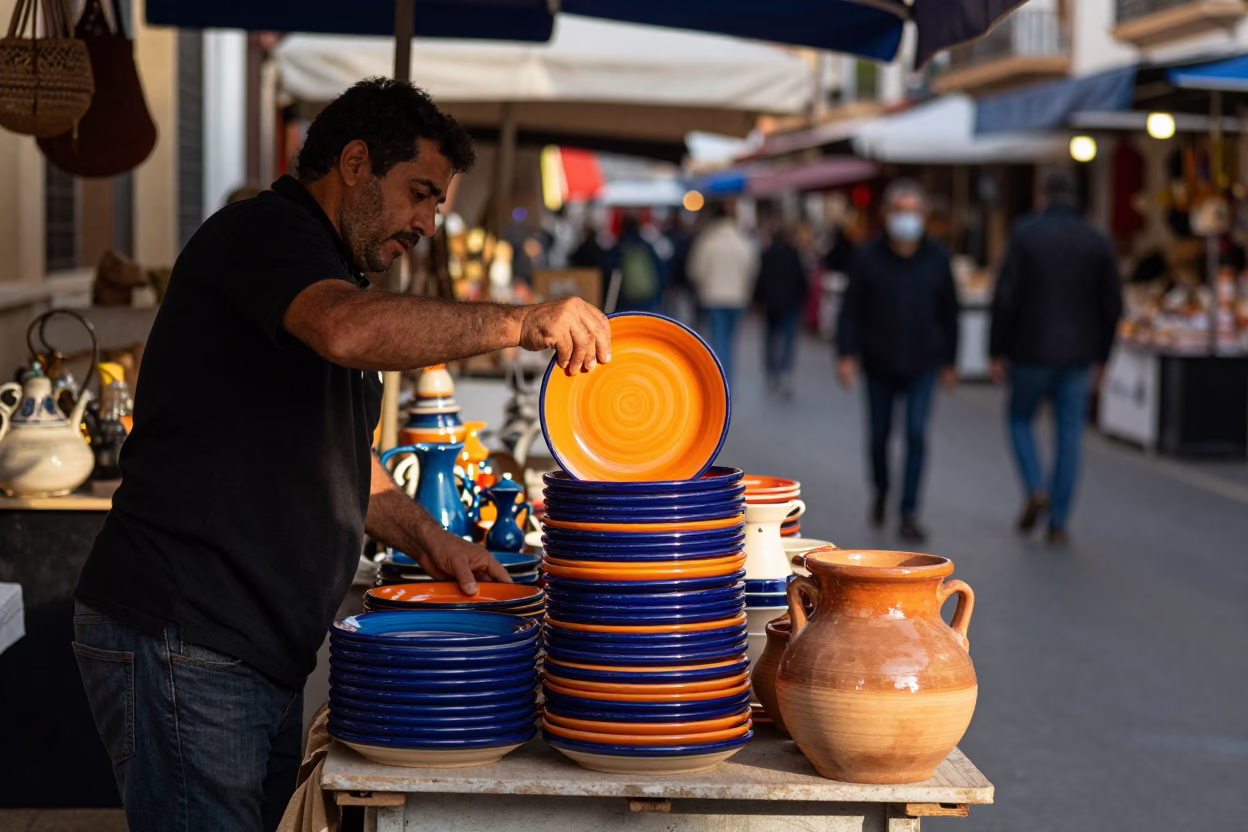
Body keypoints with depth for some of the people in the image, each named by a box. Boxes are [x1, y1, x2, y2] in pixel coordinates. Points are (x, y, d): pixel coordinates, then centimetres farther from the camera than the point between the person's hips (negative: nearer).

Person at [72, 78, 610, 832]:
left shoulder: (333, 274, 24)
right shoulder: (265, 231, -8)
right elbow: (349, 330, -31)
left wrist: (427, 538, 15)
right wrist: (521, 322, -26)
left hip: (264, 653, 10)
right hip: (181, 644, -10)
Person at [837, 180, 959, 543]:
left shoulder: (936, 258, 0)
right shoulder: (868, 257, -5)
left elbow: (949, 312, 8)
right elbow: (851, 310, -3)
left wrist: (949, 360, 9)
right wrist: (847, 355, -12)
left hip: (921, 364, 0)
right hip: (879, 363, 0)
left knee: (916, 435, -9)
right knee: (880, 434, 10)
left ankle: (909, 514, -5)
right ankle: (881, 492, 38)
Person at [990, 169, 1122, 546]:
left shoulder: (1025, 234, -6)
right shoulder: (1099, 242, 2)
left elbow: (1005, 297, -9)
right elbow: (1112, 305, 4)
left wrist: (998, 352, -2)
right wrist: (1100, 358, 13)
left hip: (1031, 352, -2)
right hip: (1079, 356, 2)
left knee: (1019, 419, 18)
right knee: (1069, 437, 7)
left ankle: (1036, 490, -2)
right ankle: (1058, 522, 6)